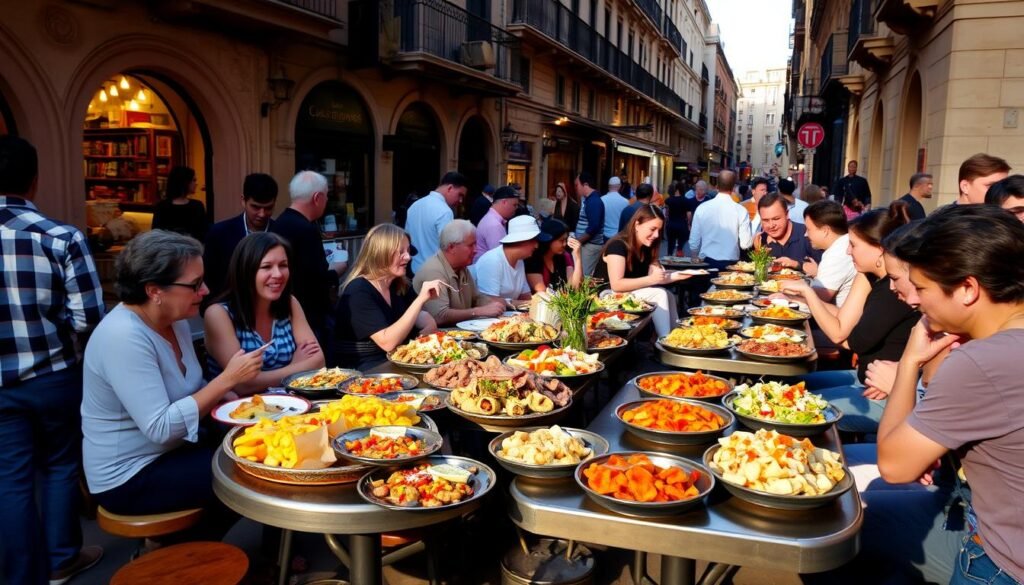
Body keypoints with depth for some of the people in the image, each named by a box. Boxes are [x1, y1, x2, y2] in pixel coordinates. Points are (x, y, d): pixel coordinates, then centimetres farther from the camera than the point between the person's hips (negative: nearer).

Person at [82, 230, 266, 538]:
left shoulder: (174, 321, -1)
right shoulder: (123, 337, -27)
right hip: (130, 477, -8)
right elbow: (161, 428, -29)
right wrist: (227, 378, -26)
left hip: (171, 452, 8)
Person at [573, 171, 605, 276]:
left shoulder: (594, 201, -17)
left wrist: (578, 241, -17)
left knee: (583, 276, -7)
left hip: (591, 244, -10)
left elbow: (593, 227, -23)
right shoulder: (589, 199, 14)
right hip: (586, 243, 10)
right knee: (583, 275, 12)